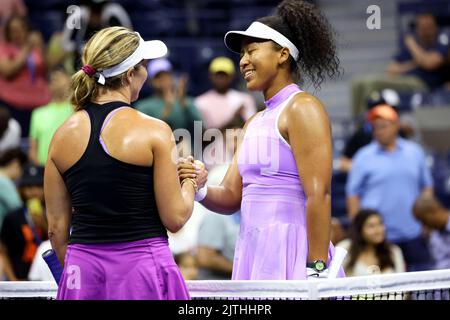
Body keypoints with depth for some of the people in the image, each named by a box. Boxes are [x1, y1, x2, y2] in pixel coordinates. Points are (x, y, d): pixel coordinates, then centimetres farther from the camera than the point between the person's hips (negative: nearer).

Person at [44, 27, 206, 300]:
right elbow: (175, 218, -5)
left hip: (83, 268, 4)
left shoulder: (63, 136, 4)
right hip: (143, 265, -4)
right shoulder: (154, 132, -7)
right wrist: (191, 183, 14)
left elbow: (57, 228, 8)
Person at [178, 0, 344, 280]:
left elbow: (319, 194, -15)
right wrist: (200, 190, -5)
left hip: (291, 256, -7)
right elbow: (231, 197, 16)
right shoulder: (255, 123, 19)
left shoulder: (302, 108, -6)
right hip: (253, 254, 8)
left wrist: (316, 269, -21)